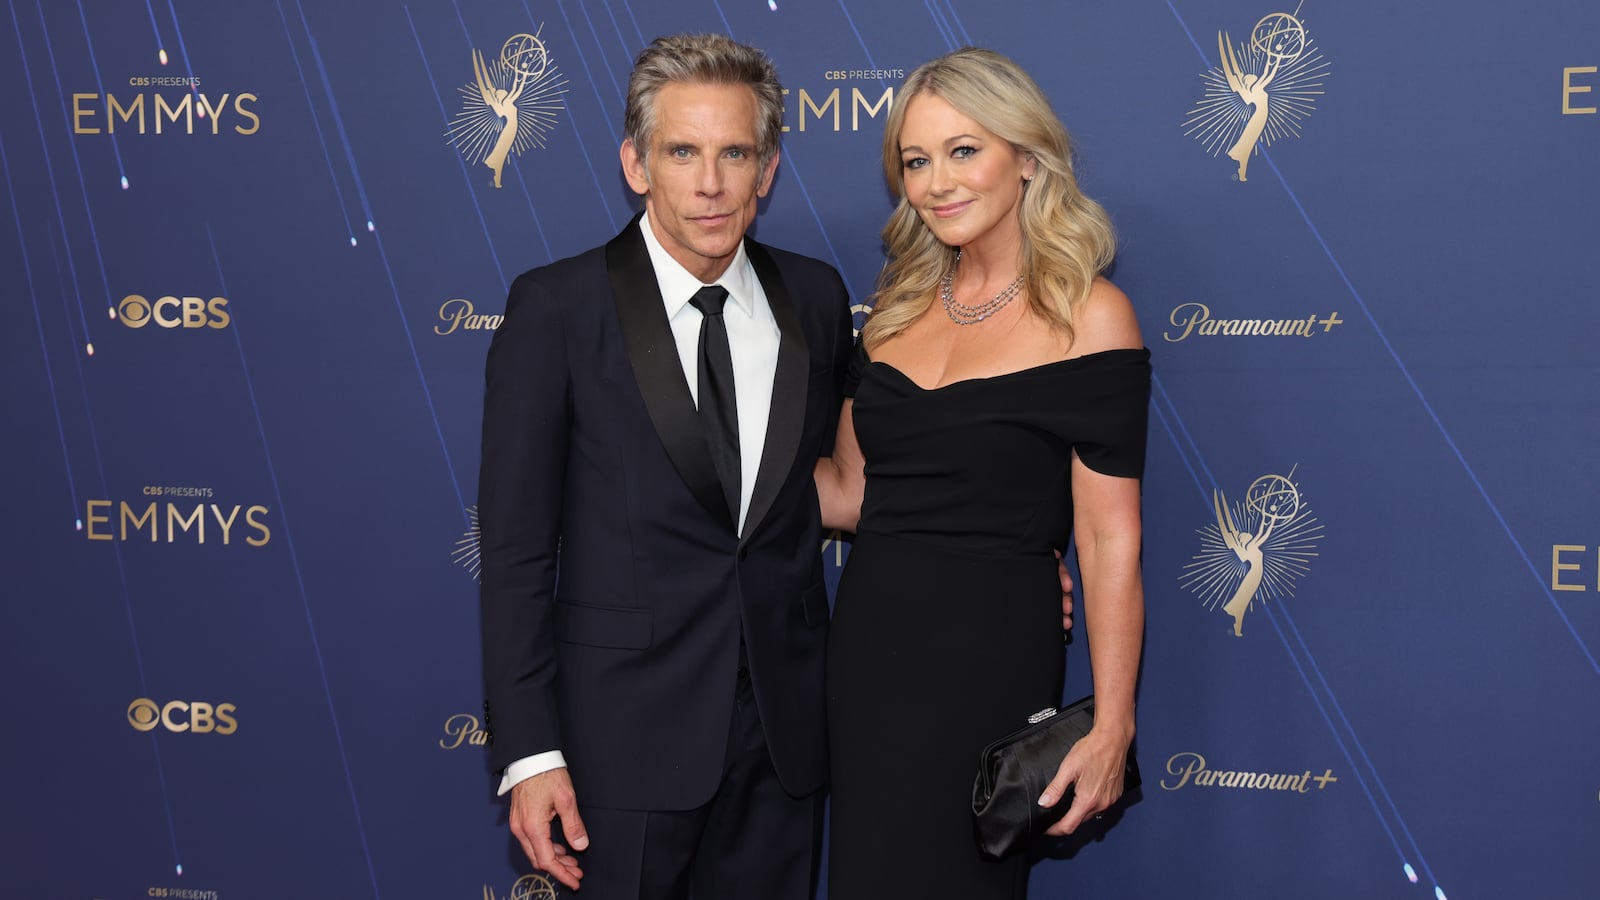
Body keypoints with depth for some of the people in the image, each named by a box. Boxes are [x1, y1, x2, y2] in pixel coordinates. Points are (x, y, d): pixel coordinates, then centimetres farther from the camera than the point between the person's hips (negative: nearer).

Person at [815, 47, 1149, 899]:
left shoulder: (1088, 313, -8)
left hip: (987, 654, -5)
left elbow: (1109, 540, -11)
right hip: (867, 640, 6)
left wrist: (1111, 729, -13)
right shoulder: (899, 305, 10)